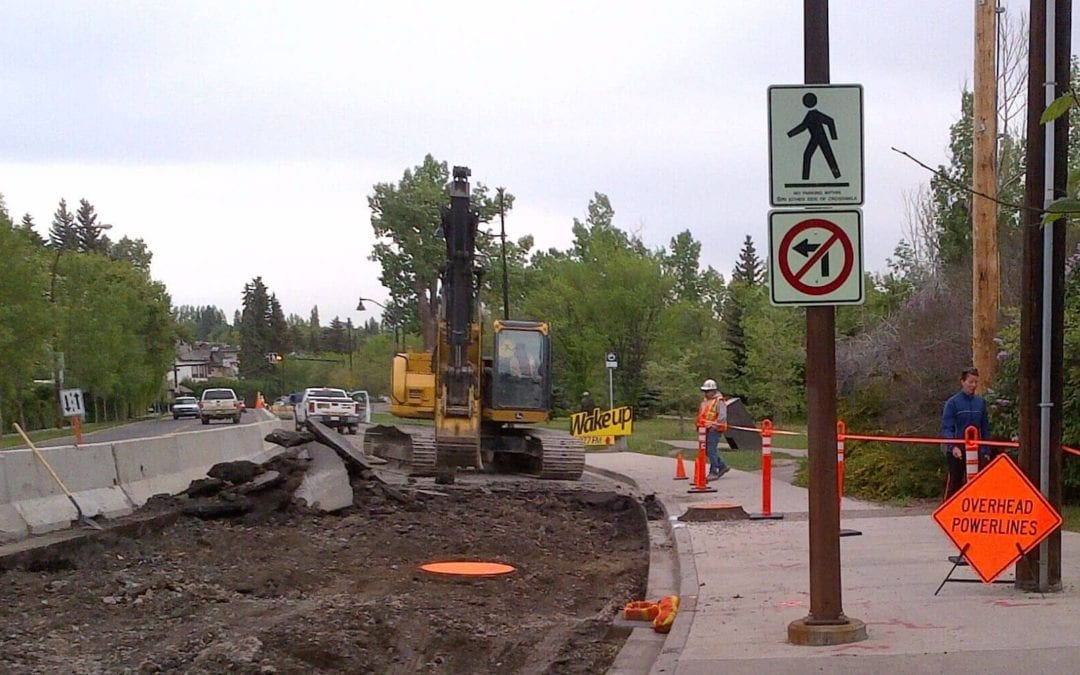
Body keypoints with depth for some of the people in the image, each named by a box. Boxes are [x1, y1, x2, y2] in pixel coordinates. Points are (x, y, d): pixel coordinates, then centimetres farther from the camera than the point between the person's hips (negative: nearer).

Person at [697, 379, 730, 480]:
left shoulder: (719, 401, -9)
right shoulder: (705, 401, 17)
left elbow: (722, 416, -17)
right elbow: (701, 414, 28)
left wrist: (714, 426, -21)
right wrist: (700, 425, 16)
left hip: (714, 430, -9)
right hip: (706, 430, 9)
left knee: (711, 451, -10)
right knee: (707, 451, 11)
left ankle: (713, 472, -4)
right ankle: (722, 466, 24)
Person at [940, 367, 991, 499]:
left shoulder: (980, 402, 7)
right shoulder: (952, 402, -6)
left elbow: (985, 429, 12)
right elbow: (946, 428, -11)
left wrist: (986, 451, 8)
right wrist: (952, 446, -26)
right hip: (957, 452, -4)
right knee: (955, 483, 2)